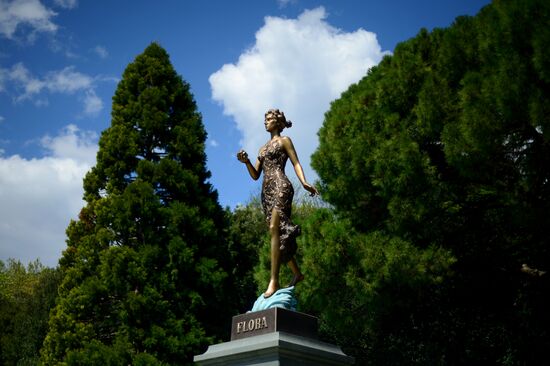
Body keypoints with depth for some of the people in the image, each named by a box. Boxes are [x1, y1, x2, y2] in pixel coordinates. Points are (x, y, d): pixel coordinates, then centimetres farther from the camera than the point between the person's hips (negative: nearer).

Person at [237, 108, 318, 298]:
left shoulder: (284, 140, 9)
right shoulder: (263, 148, 26)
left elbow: (296, 163, -1)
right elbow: (255, 175, 21)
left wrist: (304, 182, -18)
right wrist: (247, 162, 2)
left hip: (280, 186, -7)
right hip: (266, 191, 7)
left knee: (275, 229, -20)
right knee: (279, 233, 4)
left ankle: (274, 281, -26)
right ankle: (296, 273, 14)